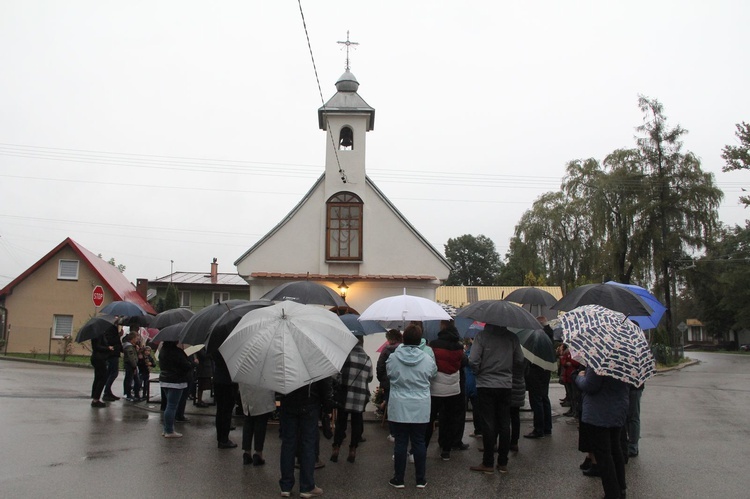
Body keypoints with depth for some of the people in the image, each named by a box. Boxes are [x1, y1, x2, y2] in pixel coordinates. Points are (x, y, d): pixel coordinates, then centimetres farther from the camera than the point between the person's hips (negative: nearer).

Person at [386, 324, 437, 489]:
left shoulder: (393, 357, -9)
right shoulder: (427, 359, -8)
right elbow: (432, 375, 9)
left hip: (399, 408, -1)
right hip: (421, 408, 1)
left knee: (400, 442, 7)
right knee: (419, 442, 9)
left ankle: (398, 479, 14)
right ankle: (421, 479, 17)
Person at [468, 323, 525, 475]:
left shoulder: (482, 335, -11)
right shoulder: (512, 337, -1)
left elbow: (473, 361, -16)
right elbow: (520, 360, 2)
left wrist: (479, 372, 2)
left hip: (486, 384, -3)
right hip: (506, 384, 3)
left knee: (488, 425, 3)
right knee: (504, 424, 10)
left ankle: (488, 464, 9)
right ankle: (503, 463, 17)